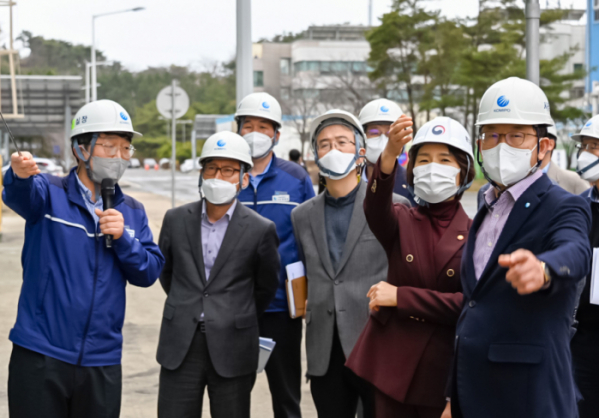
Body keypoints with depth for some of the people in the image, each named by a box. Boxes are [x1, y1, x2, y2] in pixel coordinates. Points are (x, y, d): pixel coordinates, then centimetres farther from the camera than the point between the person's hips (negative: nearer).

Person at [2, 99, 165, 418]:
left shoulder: (131, 211, 11)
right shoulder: (49, 192, -1)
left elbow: (149, 274, 6)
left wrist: (123, 238, -12)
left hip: (102, 362, 4)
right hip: (40, 356, -4)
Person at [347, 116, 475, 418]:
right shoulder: (400, 221, 4)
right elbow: (374, 209, -20)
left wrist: (401, 296, -15)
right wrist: (389, 155, -39)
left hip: (447, 367, -1)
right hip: (393, 362, 1)